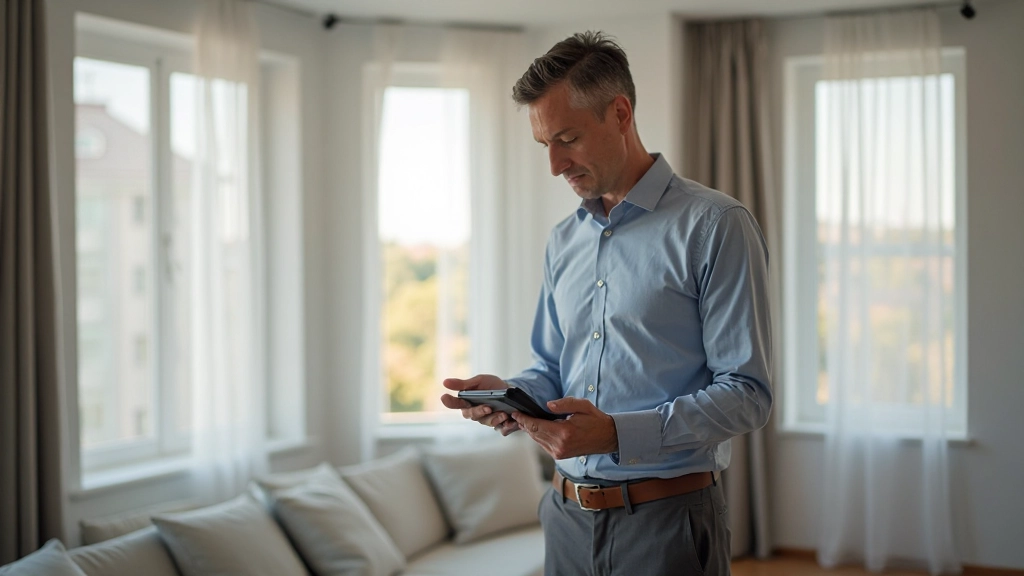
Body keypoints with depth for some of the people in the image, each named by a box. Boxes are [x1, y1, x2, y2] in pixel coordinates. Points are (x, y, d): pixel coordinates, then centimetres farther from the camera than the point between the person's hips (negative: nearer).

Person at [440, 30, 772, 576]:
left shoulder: (714, 226, -10)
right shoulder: (563, 241, 12)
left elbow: (746, 394, -14)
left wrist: (618, 433, -25)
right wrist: (508, 392, -3)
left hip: (666, 521, -6)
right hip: (568, 515, 6)